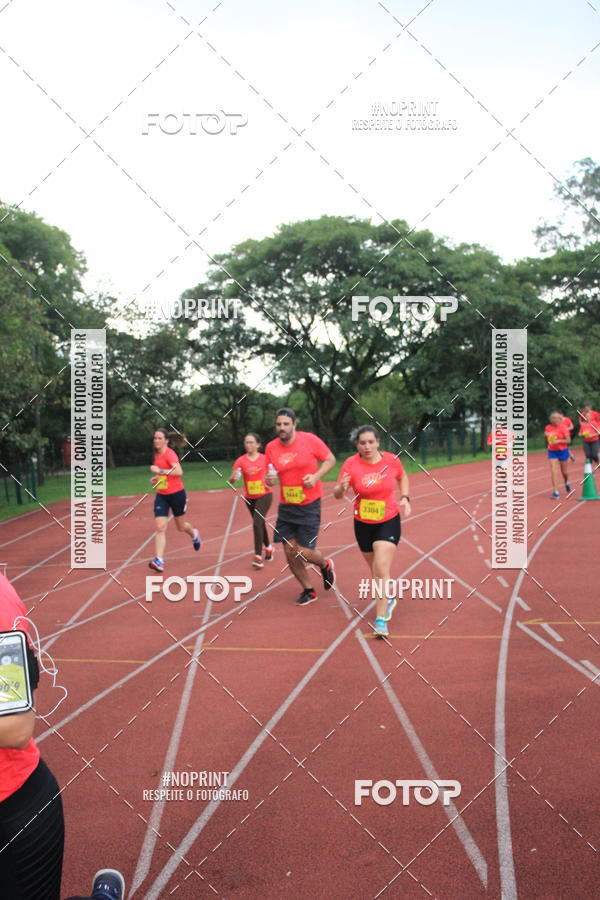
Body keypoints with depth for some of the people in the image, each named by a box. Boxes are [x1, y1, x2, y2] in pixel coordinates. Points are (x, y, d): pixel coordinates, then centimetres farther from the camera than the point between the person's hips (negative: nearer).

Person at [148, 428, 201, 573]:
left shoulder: (170, 453, -17)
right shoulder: (157, 454, 6)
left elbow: (179, 471, -32)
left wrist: (160, 471, -32)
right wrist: (156, 477, 8)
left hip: (176, 494, -5)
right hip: (161, 495, 5)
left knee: (180, 526, 14)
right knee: (160, 528, -10)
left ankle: (194, 534, 49)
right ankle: (159, 561, -15)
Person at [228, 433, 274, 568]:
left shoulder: (265, 458, -6)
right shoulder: (241, 460, -6)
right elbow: (231, 481, -11)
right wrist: (233, 477, -32)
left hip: (264, 495, -3)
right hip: (250, 498, 3)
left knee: (257, 523, -18)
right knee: (260, 523, 16)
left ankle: (258, 556, -15)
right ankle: (268, 547, 41)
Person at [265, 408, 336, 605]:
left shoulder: (309, 440, -11)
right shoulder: (271, 448, -1)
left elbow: (330, 459, -1)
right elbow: (271, 475, 11)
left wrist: (316, 476, -17)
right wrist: (269, 479, -13)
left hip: (309, 505, -4)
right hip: (286, 506, 4)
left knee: (304, 552, -7)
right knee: (290, 552, 2)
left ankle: (325, 565, 29)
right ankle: (308, 590, 24)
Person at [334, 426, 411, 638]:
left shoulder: (391, 460, -10)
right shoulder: (351, 464, -13)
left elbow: (403, 477, 12)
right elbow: (337, 495, -16)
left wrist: (404, 498, -3)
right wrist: (342, 488, -39)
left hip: (388, 523, -2)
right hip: (363, 525, 2)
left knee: (381, 569, -16)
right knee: (375, 570, 16)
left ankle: (381, 619, -9)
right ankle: (389, 597, 47)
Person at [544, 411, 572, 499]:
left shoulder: (563, 427, -11)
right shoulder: (548, 428, 1)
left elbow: (568, 440, -12)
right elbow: (545, 437, 18)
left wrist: (558, 441, -23)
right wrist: (546, 434, -4)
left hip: (563, 451, -2)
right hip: (552, 451, 2)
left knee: (564, 471, 12)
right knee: (554, 471, -11)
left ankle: (566, 483, 46)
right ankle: (555, 492, -10)